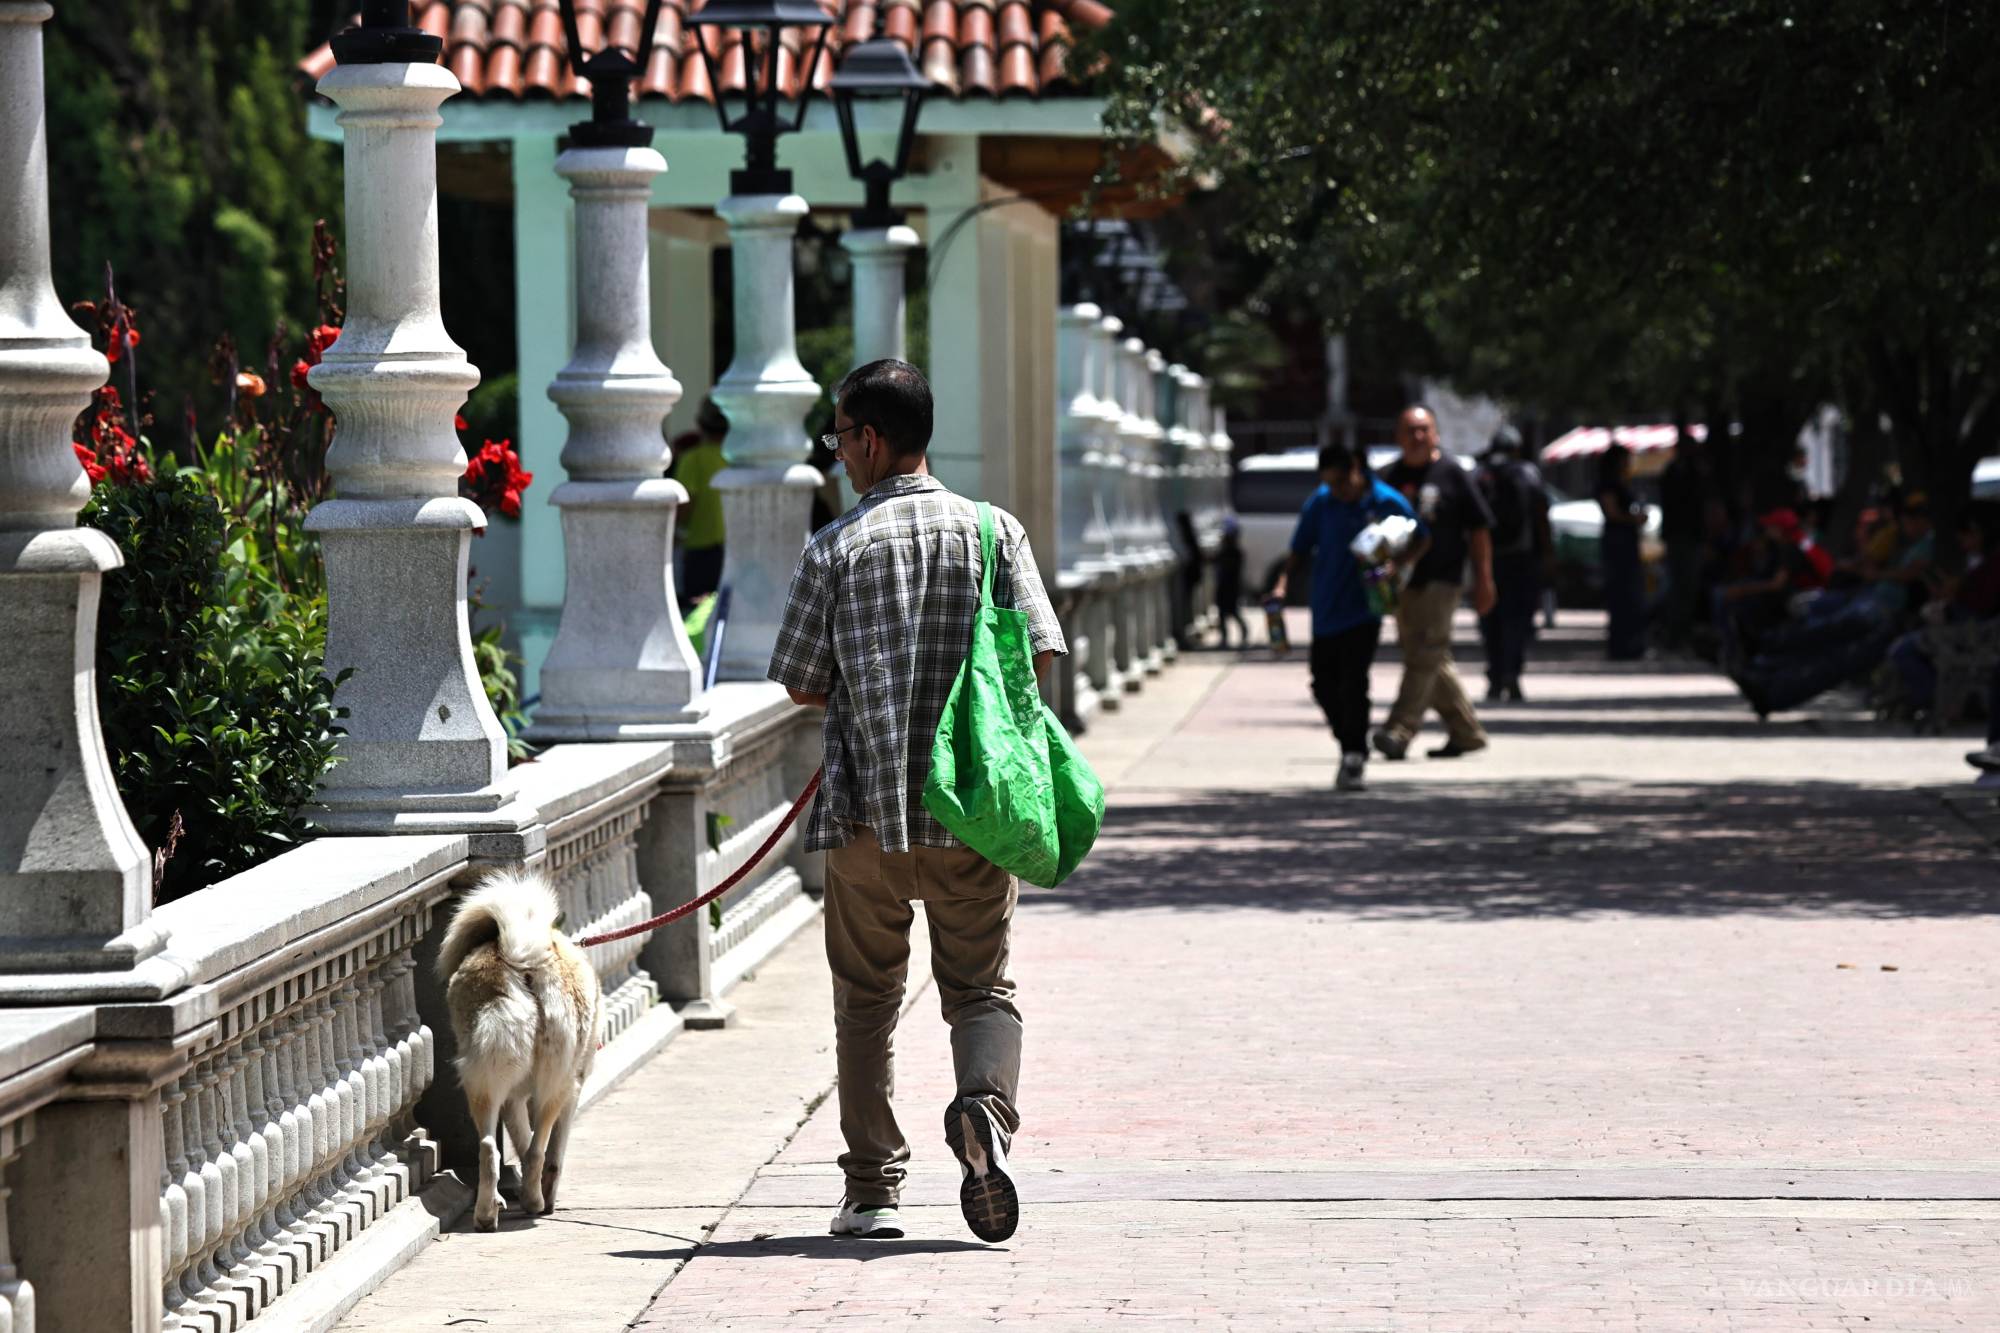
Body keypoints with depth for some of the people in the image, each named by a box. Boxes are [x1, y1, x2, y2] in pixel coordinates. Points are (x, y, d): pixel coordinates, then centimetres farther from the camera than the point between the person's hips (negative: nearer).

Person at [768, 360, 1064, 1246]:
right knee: (981, 987, 10)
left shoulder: (836, 548, -3)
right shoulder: (994, 531, 1)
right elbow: (1037, 658, -2)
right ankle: (985, 1105, -20)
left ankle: (872, 1190, 12)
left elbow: (801, 685, 1)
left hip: (866, 807, -1)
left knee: (866, 1000, 11)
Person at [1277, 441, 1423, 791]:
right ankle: (1351, 747, 26)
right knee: (1324, 684, 7)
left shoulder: (1388, 503, -6)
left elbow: (1418, 541, 7)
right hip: (1325, 611, 3)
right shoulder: (1319, 504, -1)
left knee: (1353, 682, -12)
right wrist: (1284, 584, -11)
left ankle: (1355, 758, -5)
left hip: (1364, 610, -3)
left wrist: (1395, 567, -11)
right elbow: (1300, 551, 5)